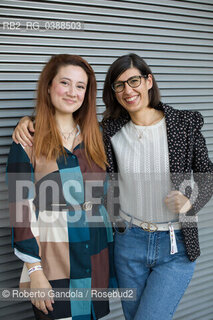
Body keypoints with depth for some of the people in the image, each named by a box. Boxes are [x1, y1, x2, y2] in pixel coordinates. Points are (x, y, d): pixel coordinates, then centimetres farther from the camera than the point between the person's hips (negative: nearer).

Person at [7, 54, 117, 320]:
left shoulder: (93, 138, 6)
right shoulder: (28, 142, -8)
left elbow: (100, 199, 11)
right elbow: (22, 212, -9)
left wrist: (111, 256, 11)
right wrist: (34, 272, -13)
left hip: (97, 263, 5)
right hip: (54, 267, -4)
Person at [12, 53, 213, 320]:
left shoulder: (185, 124, -7)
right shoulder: (111, 132, -3)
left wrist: (191, 199, -17)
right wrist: (30, 121, -11)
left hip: (176, 247, -2)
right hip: (129, 242, 2)